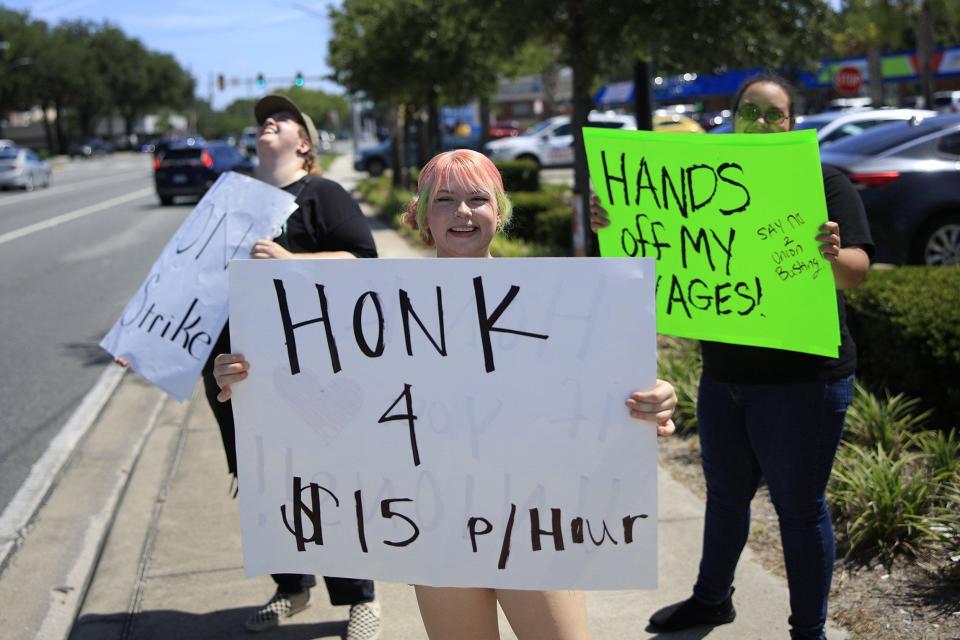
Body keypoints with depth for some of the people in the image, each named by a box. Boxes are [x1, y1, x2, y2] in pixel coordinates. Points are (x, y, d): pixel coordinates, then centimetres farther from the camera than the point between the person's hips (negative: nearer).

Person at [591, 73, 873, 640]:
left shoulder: (824, 182, -6)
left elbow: (858, 273, -17)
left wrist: (832, 253, -40)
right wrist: (616, 226, -10)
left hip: (800, 379, -5)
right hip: (724, 376, 6)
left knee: (800, 506, 4)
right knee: (725, 493, 20)